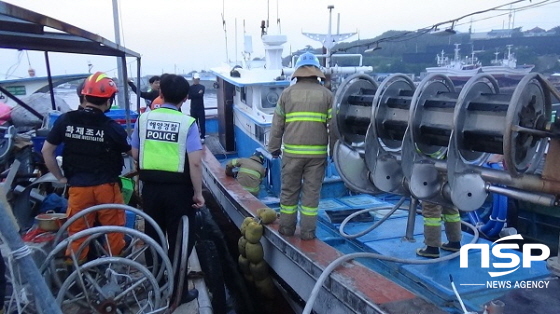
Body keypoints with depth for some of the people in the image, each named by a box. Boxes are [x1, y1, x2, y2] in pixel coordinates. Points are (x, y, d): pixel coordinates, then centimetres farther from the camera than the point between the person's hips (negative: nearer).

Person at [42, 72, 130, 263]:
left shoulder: (65, 120, -3)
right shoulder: (112, 127, -11)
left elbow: (46, 151, 3)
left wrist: (60, 178, 10)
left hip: (78, 187, 2)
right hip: (107, 187, -2)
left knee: (77, 233, 14)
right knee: (113, 231, 14)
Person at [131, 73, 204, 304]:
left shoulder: (144, 118, -1)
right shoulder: (187, 122, -13)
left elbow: (135, 154, 7)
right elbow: (195, 163, -18)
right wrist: (198, 193, -8)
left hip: (150, 186, 4)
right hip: (178, 188, -4)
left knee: (152, 237, 20)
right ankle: (178, 292, 20)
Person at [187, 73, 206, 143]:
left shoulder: (202, 87, 4)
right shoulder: (190, 87, 7)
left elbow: (201, 95, -13)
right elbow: (189, 96, -8)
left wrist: (194, 95, -10)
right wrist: (198, 94, -12)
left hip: (201, 107, -1)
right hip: (193, 108, 1)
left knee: (202, 122, -3)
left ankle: (202, 137, 2)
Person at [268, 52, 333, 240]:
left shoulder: (287, 93, 3)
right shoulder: (326, 94, 1)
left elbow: (277, 124, 5)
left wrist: (274, 147, 15)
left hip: (292, 152, 1)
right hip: (317, 152, 0)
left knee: (289, 191, 13)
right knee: (311, 192, 7)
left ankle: (286, 228, 23)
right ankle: (307, 232, 13)